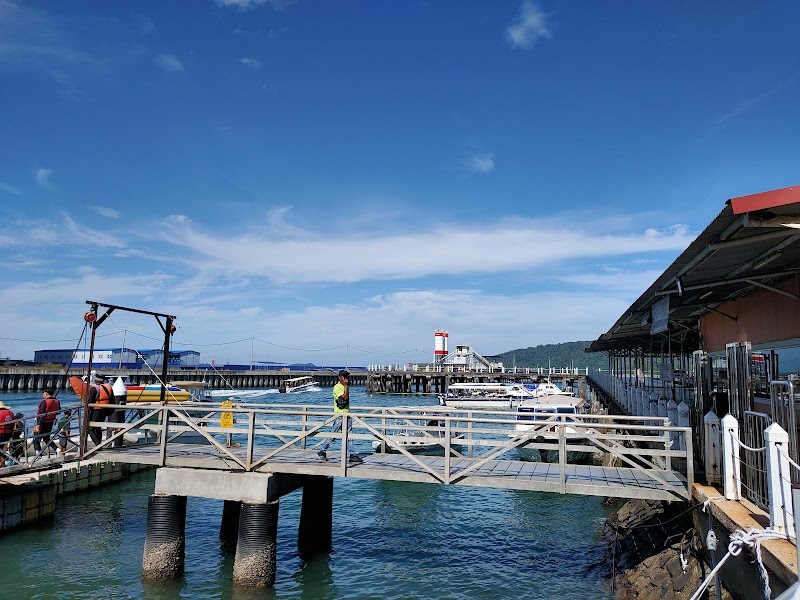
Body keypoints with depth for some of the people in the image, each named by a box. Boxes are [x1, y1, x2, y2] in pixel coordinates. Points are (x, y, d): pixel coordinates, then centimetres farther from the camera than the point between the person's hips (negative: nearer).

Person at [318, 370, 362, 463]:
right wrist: (346, 385, -18)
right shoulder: (337, 387, -11)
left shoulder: (346, 387, 15)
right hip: (339, 415, -7)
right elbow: (345, 397, -23)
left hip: (347, 415, 7)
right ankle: (322, 451, 14)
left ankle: (352, 455, 3)